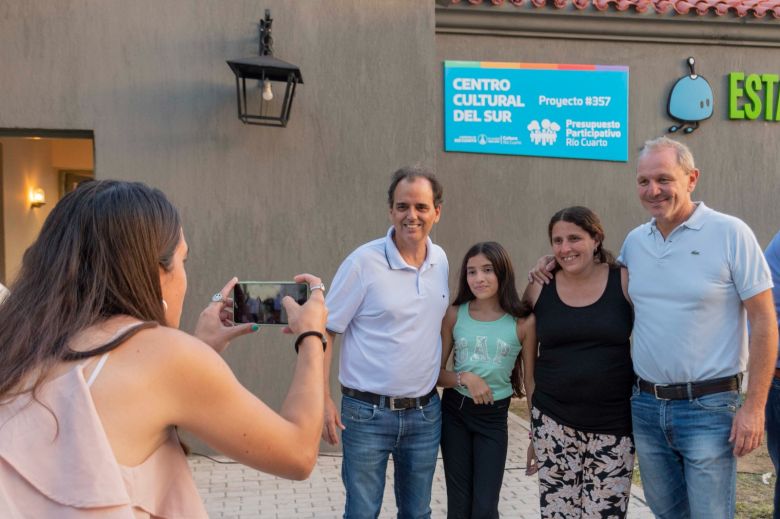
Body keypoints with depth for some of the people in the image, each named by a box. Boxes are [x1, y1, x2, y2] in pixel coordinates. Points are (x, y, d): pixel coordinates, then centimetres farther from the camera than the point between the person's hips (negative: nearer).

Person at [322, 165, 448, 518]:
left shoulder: (441, 261, 3)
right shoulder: (363, 262, -13)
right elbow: (324, 332, -10)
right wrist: (323, 400, -14)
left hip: (425, 412, 5)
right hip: (368, 413, -4)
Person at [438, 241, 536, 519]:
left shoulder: (523, 322, -10)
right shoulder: (454, 314, -6)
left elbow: (531, 381, -3)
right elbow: (437, 371, -1)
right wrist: (464, 377, -20)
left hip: (494, 417, -1)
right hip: (454, 411, 2)